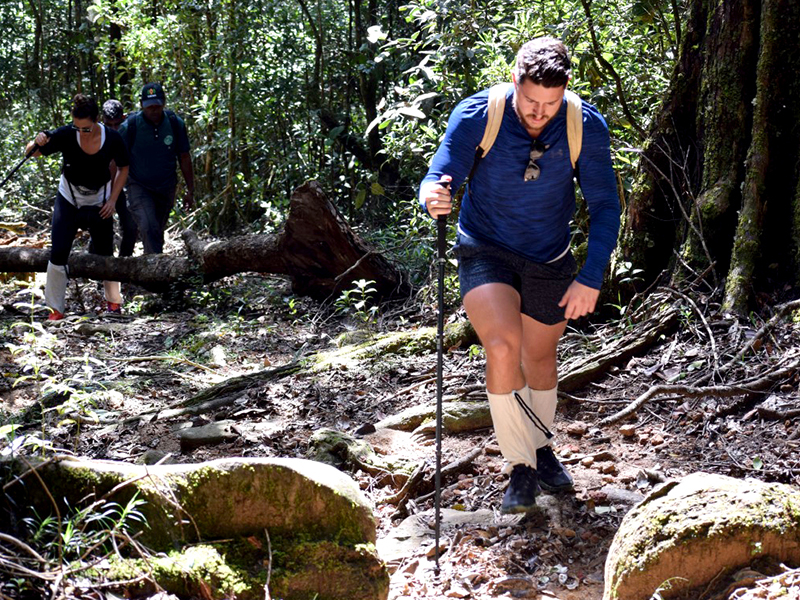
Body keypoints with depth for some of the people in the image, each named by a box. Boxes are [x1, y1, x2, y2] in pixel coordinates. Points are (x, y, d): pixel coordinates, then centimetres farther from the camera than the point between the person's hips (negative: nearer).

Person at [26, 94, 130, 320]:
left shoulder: (112, 139, -18)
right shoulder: (65, 135, -21)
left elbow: (123, 168, 0)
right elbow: (31, 153, -17)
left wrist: (112, 200, -6)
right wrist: (38, 143, -40)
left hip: (99, 202, 1)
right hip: (68, 200, 0)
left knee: (104, 254, 6)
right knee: (58, 252, -10)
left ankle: (113, 299, 31)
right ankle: (56, 308, 1)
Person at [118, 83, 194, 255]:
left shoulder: (175, 124, -7)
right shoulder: (130, 126, -15)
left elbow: (184, 157, 2)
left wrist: (190, 191, 3)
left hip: (166, 188, 3)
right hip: (139, 187, -3)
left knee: (158, 232, 14)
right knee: (148, 228, -22)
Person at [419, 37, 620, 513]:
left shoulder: (587, 126, -16)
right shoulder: (477, 115, -20)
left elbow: (605, 206, -8)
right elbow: (439, 177, -17)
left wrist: (591, 278, -16)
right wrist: (433, 197, -42)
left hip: (549, 260, 2)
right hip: (486, 252, -2)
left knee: (540, 361, 17)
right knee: (503, 349, -24)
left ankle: (541, 448, 44)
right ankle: (520, 466, -7)